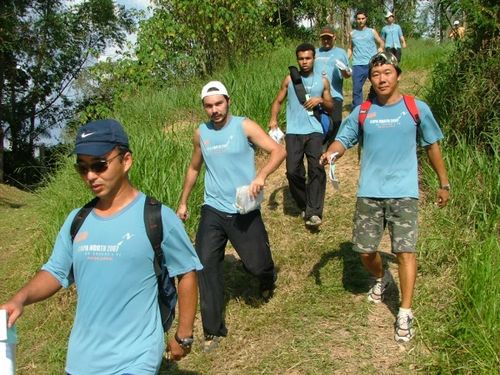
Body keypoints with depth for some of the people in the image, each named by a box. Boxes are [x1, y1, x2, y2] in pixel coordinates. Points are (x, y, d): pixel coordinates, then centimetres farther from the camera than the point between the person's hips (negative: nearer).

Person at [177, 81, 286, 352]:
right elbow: (194, 168, 21)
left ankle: (268, 278, 41)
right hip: (213, 210, 3)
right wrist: (183, 202, 21)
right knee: (206, 264, -8)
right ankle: (213, 330, 4)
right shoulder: (200, 133, 6)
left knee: (256, 265, 0)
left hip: (245, 211, -3)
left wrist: (261, 175, -31)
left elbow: (278, 151, -14)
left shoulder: (244, 126, -7)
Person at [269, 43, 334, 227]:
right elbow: (278, 101, 13)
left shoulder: (322, 81, 11)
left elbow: (331, 107, 16)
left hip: (314, 131, 0)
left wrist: (321, 100, -6)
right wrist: (273, 119, -5)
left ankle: (313, 213, -16)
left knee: (317, 169, -17)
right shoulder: (289, 79, 10)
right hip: (293, 132, 1)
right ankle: (304, 206, 15)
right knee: (293, 171, -7)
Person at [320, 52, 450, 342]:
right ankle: (382, 278, 43)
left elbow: (432, 145, 10)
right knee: (365, 251, 9)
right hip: (369, 192, 2)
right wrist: (331, 153, -17)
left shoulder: (417, 109, 1)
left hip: (404, 192, -2)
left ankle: (405, 314, 4)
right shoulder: (363, 112, 4)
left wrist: (444, 183, 13)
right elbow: (344, 139, 7)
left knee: (405, 251, -9)